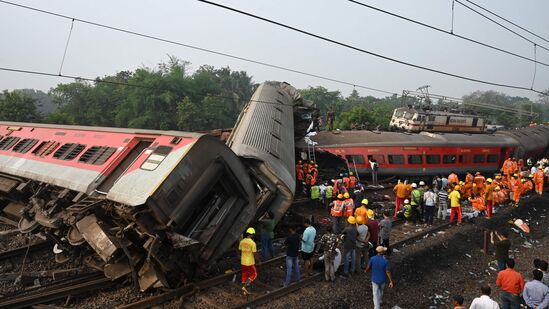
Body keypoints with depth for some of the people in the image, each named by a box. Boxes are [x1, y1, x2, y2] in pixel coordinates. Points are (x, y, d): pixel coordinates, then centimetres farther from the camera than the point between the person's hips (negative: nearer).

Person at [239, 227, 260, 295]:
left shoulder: (242, 242, -2)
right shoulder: (252, 243, -20)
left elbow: (240, 251, 9)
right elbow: (255, 254, -17)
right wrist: (258, 260, 0)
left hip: (243, 262, 6)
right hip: (250, 262, -6)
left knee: (244, 275, 16)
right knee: (253, 274, 13)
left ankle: (245, 291, 23)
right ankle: (245, 287, 2)